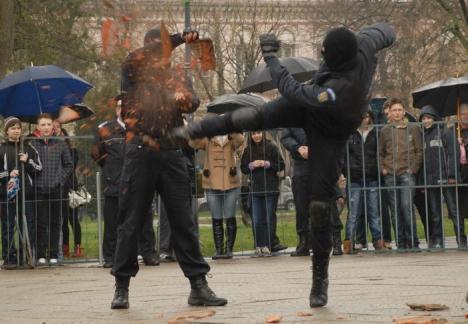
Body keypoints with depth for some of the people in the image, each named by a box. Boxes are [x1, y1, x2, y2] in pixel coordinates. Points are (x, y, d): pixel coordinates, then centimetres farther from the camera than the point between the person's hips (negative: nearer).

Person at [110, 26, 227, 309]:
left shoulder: (177, 76, 14)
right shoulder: (134, 72, 6)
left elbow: (194, 101, -3)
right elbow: (136, 57, -17)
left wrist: (185, 100, -29)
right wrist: (179, 38, -23)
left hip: (172, 154, 2)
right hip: (140, 153, -2)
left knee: (184, 222, 3)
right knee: (131, 222, 2)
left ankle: (199, 285, 6)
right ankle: (122, 286, 10)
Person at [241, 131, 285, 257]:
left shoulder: (271, 148, 0)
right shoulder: (248, 151, 8)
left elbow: (281, 165, 0)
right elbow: (243, 168, 11)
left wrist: (267, 164, -13)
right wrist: (252, 165, -8)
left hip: (271, 189, -2)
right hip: (255, 189, 2)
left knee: (269, 218, -2)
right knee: (256, 220, 0)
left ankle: (267, 246, 2)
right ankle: (258, 246, 5)